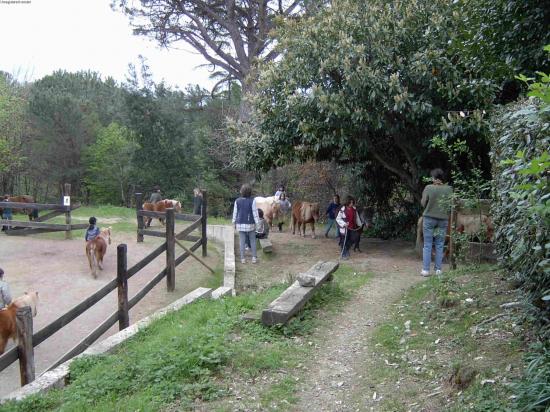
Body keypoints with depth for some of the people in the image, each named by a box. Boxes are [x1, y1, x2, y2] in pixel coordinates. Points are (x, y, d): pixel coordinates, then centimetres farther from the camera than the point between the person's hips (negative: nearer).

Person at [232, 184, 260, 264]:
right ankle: (254, 257, 12)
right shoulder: (252, 201, -11)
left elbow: (235, 212, 5)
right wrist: (258, 223, -3)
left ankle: (242, 258, 11)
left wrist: (234, 222, 16)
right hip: (250, 224, -2)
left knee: (242, 241, 8)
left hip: (240, 224, 2)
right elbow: (255, 213, -9)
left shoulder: (237, 201, -3)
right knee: (252, 241, 11)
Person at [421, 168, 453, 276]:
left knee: (427, 245, 4)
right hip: (443, 219, 2)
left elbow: (423, 203, -5)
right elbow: (451, 204, 3)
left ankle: (426, 269, 4)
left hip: (429, 218, -2)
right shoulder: (449, 189, -4)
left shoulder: (428, 188, -11)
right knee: (439, 245, 10)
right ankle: (438, 269, 12)